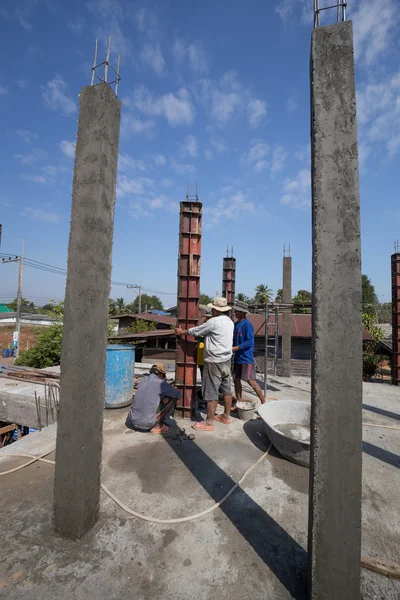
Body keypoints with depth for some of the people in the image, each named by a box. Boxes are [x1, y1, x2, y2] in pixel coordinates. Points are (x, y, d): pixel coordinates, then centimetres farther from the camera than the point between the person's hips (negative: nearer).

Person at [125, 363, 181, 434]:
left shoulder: (143, 379, 6)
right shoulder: (161, 383, -11)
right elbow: (178, 395, 0)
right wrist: (172, 390, 22)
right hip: (147, 424, -7)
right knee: (172, 398, 2)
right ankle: (157, 426, 9)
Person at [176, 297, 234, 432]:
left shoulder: (214, 321, -18)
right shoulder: (229, 321, 8)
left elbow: (196, 331, -6)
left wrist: (182, 332, 8)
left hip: (214, 362, -9)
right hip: (226, 360, 9)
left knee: (211, 392, -1)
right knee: (227, 389, 16)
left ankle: (209, 423, 8)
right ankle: (226, 416, 29)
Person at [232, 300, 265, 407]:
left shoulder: (247, 324, -15)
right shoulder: (236, 324, 9)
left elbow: (249, 342, -19)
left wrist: (236, 348, -21)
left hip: (246, 358, -8)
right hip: (237, 357, 8)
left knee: (251, 381, -4)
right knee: (236, 379, 12)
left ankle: (264, 403, 10)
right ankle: (239, 402, 26)